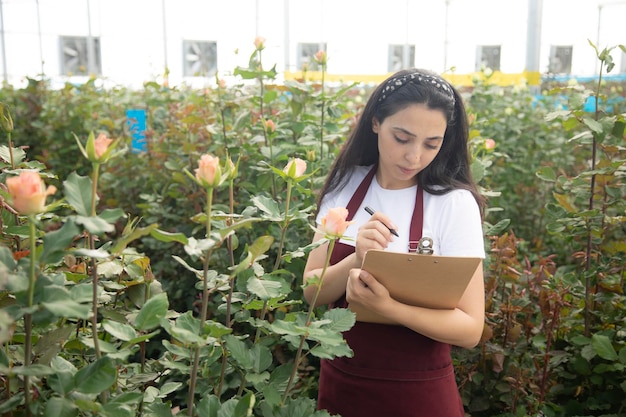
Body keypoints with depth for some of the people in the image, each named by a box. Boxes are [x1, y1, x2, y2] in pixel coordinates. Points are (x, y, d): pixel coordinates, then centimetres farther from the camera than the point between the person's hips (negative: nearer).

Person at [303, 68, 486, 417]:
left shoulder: (455, 203, -15)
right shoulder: (345, 186, -5)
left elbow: (470, 328, -17)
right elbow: (313, 291, -6)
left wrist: (387, 307, -32)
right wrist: (356, 261, -26)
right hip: (339, 382, 3)